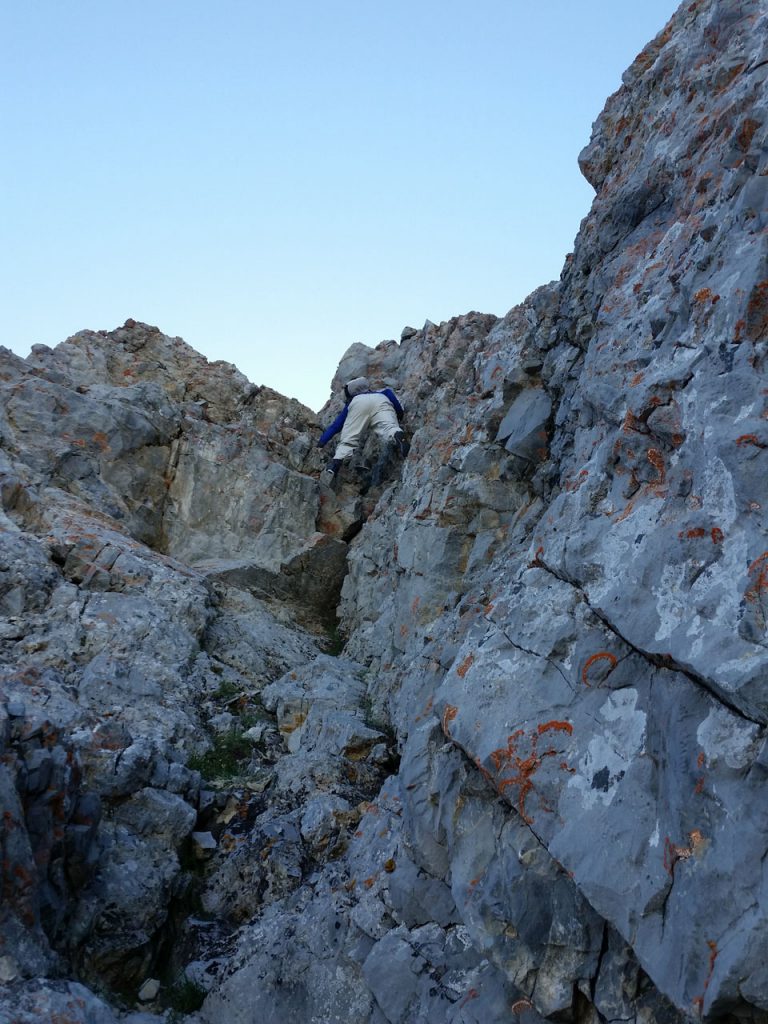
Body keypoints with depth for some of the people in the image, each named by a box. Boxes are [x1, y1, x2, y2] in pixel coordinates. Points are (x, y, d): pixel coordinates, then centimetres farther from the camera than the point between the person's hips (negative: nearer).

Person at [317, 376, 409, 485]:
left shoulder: (350, 402, 42)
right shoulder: (379, 393, 46)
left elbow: (334, 427, 35)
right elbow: (388, 391, 21)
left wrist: (320, 445, 36)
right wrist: (400, 412, 20)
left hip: (357, 403, 0)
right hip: (381, 401, 0)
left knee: (347, 441, -7)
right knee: (390, 427, -23)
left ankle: (335, 464, -34)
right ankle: (398, 437, -57)